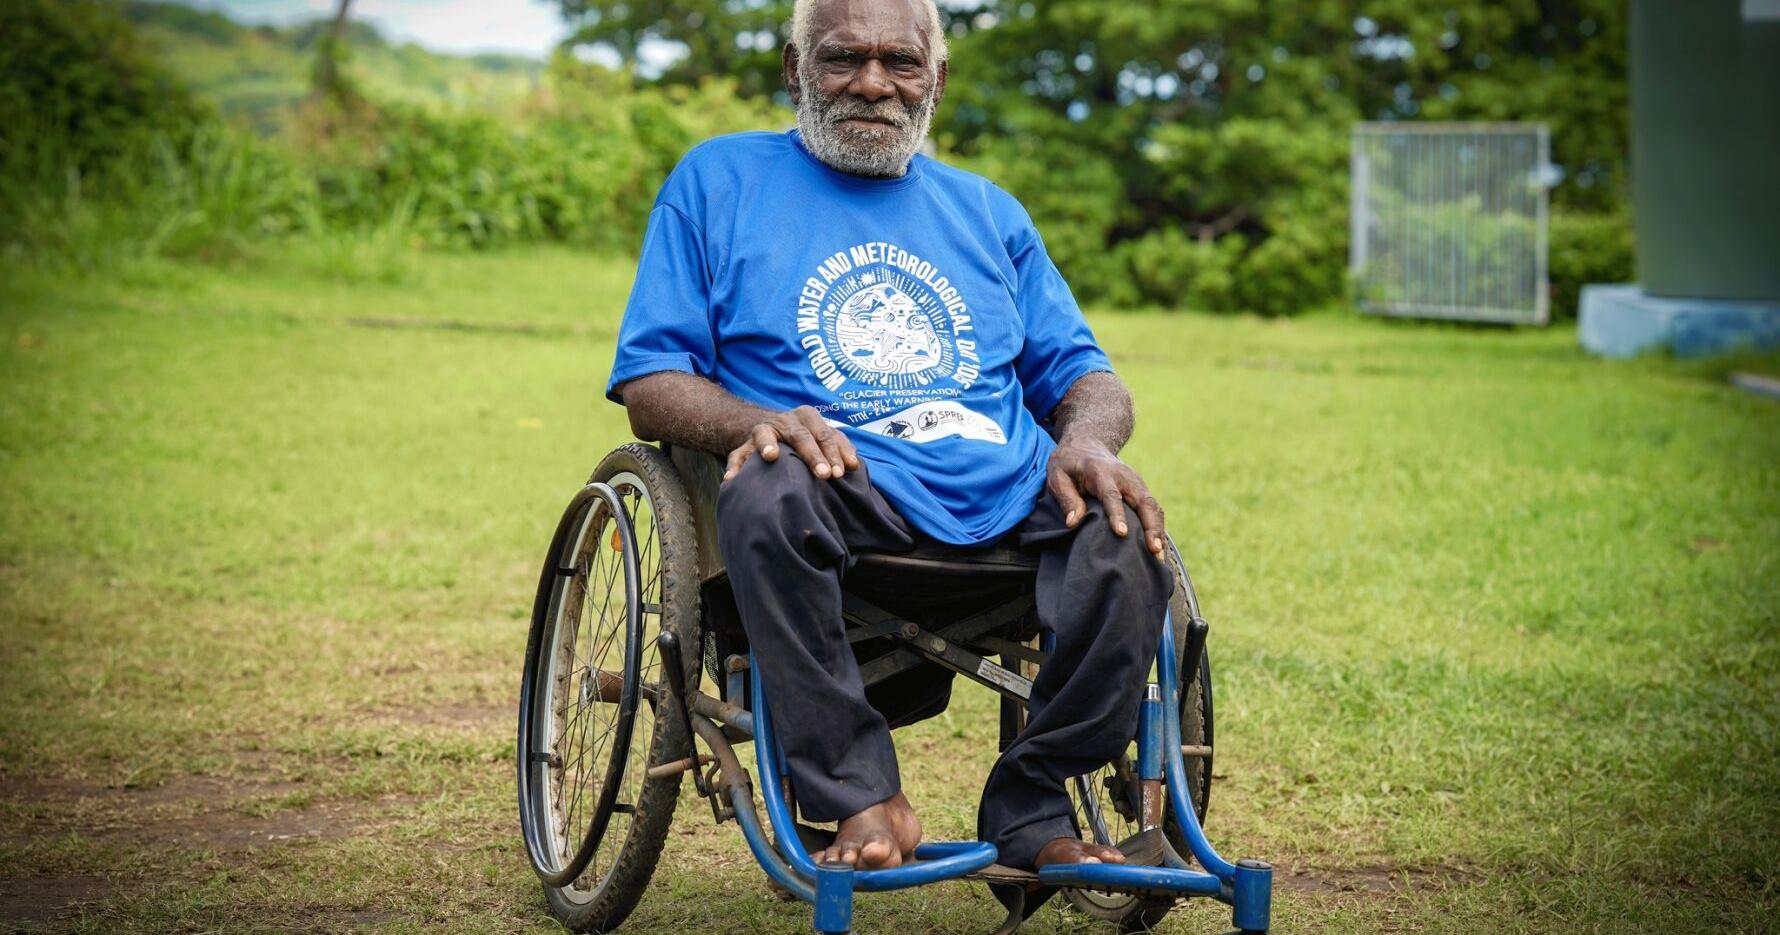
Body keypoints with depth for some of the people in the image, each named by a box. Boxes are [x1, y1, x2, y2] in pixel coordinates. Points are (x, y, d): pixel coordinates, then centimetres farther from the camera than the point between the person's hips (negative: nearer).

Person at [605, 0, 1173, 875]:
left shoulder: (987, 210, 26)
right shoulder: (720, 180, 15)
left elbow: (1081, 374, 21)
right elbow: (649, 385, 7)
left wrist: (1086, 442, -5)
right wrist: (758, 422, -16)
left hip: (1005, 495, 3)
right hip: (842, 490, -3)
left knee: (1125, 535, -27)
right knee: (769, 493, -37)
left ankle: (1031, 811, -12)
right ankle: (861, 797, -27)